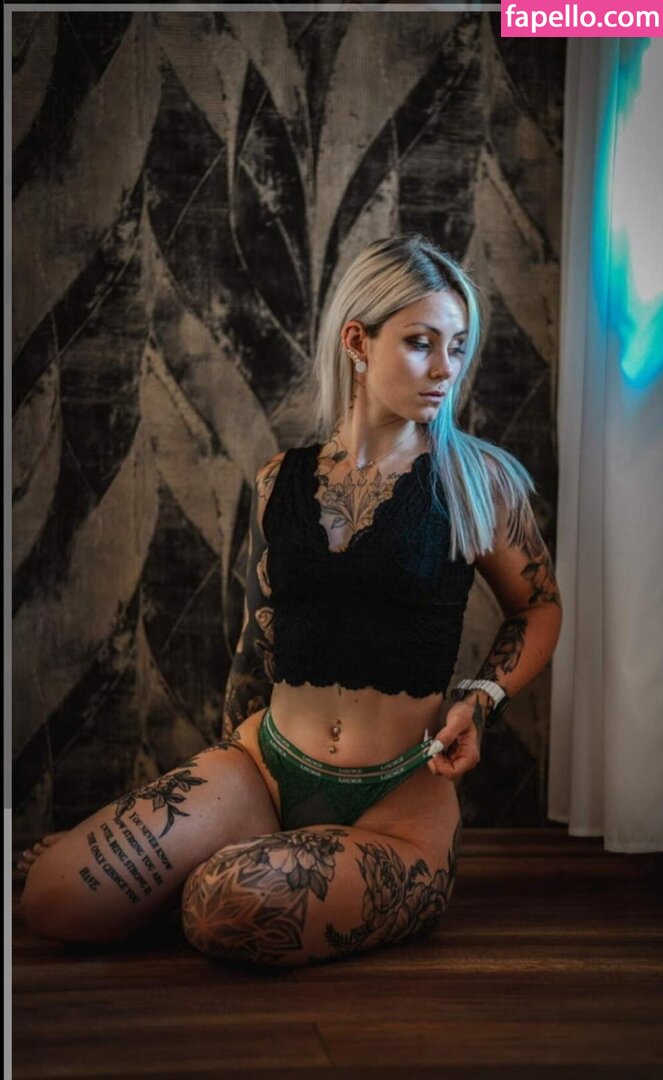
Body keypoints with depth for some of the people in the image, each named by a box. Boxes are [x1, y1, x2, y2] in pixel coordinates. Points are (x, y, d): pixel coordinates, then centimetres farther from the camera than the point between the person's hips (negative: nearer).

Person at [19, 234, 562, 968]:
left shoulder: (479, 480, -3)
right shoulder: (280, 483, 6)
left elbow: (539, 608, 12)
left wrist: (480, 701, -7)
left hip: (399, 800, -3)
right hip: (266, 763, 3)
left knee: (229, 909, -33)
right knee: (57, 896, -16)